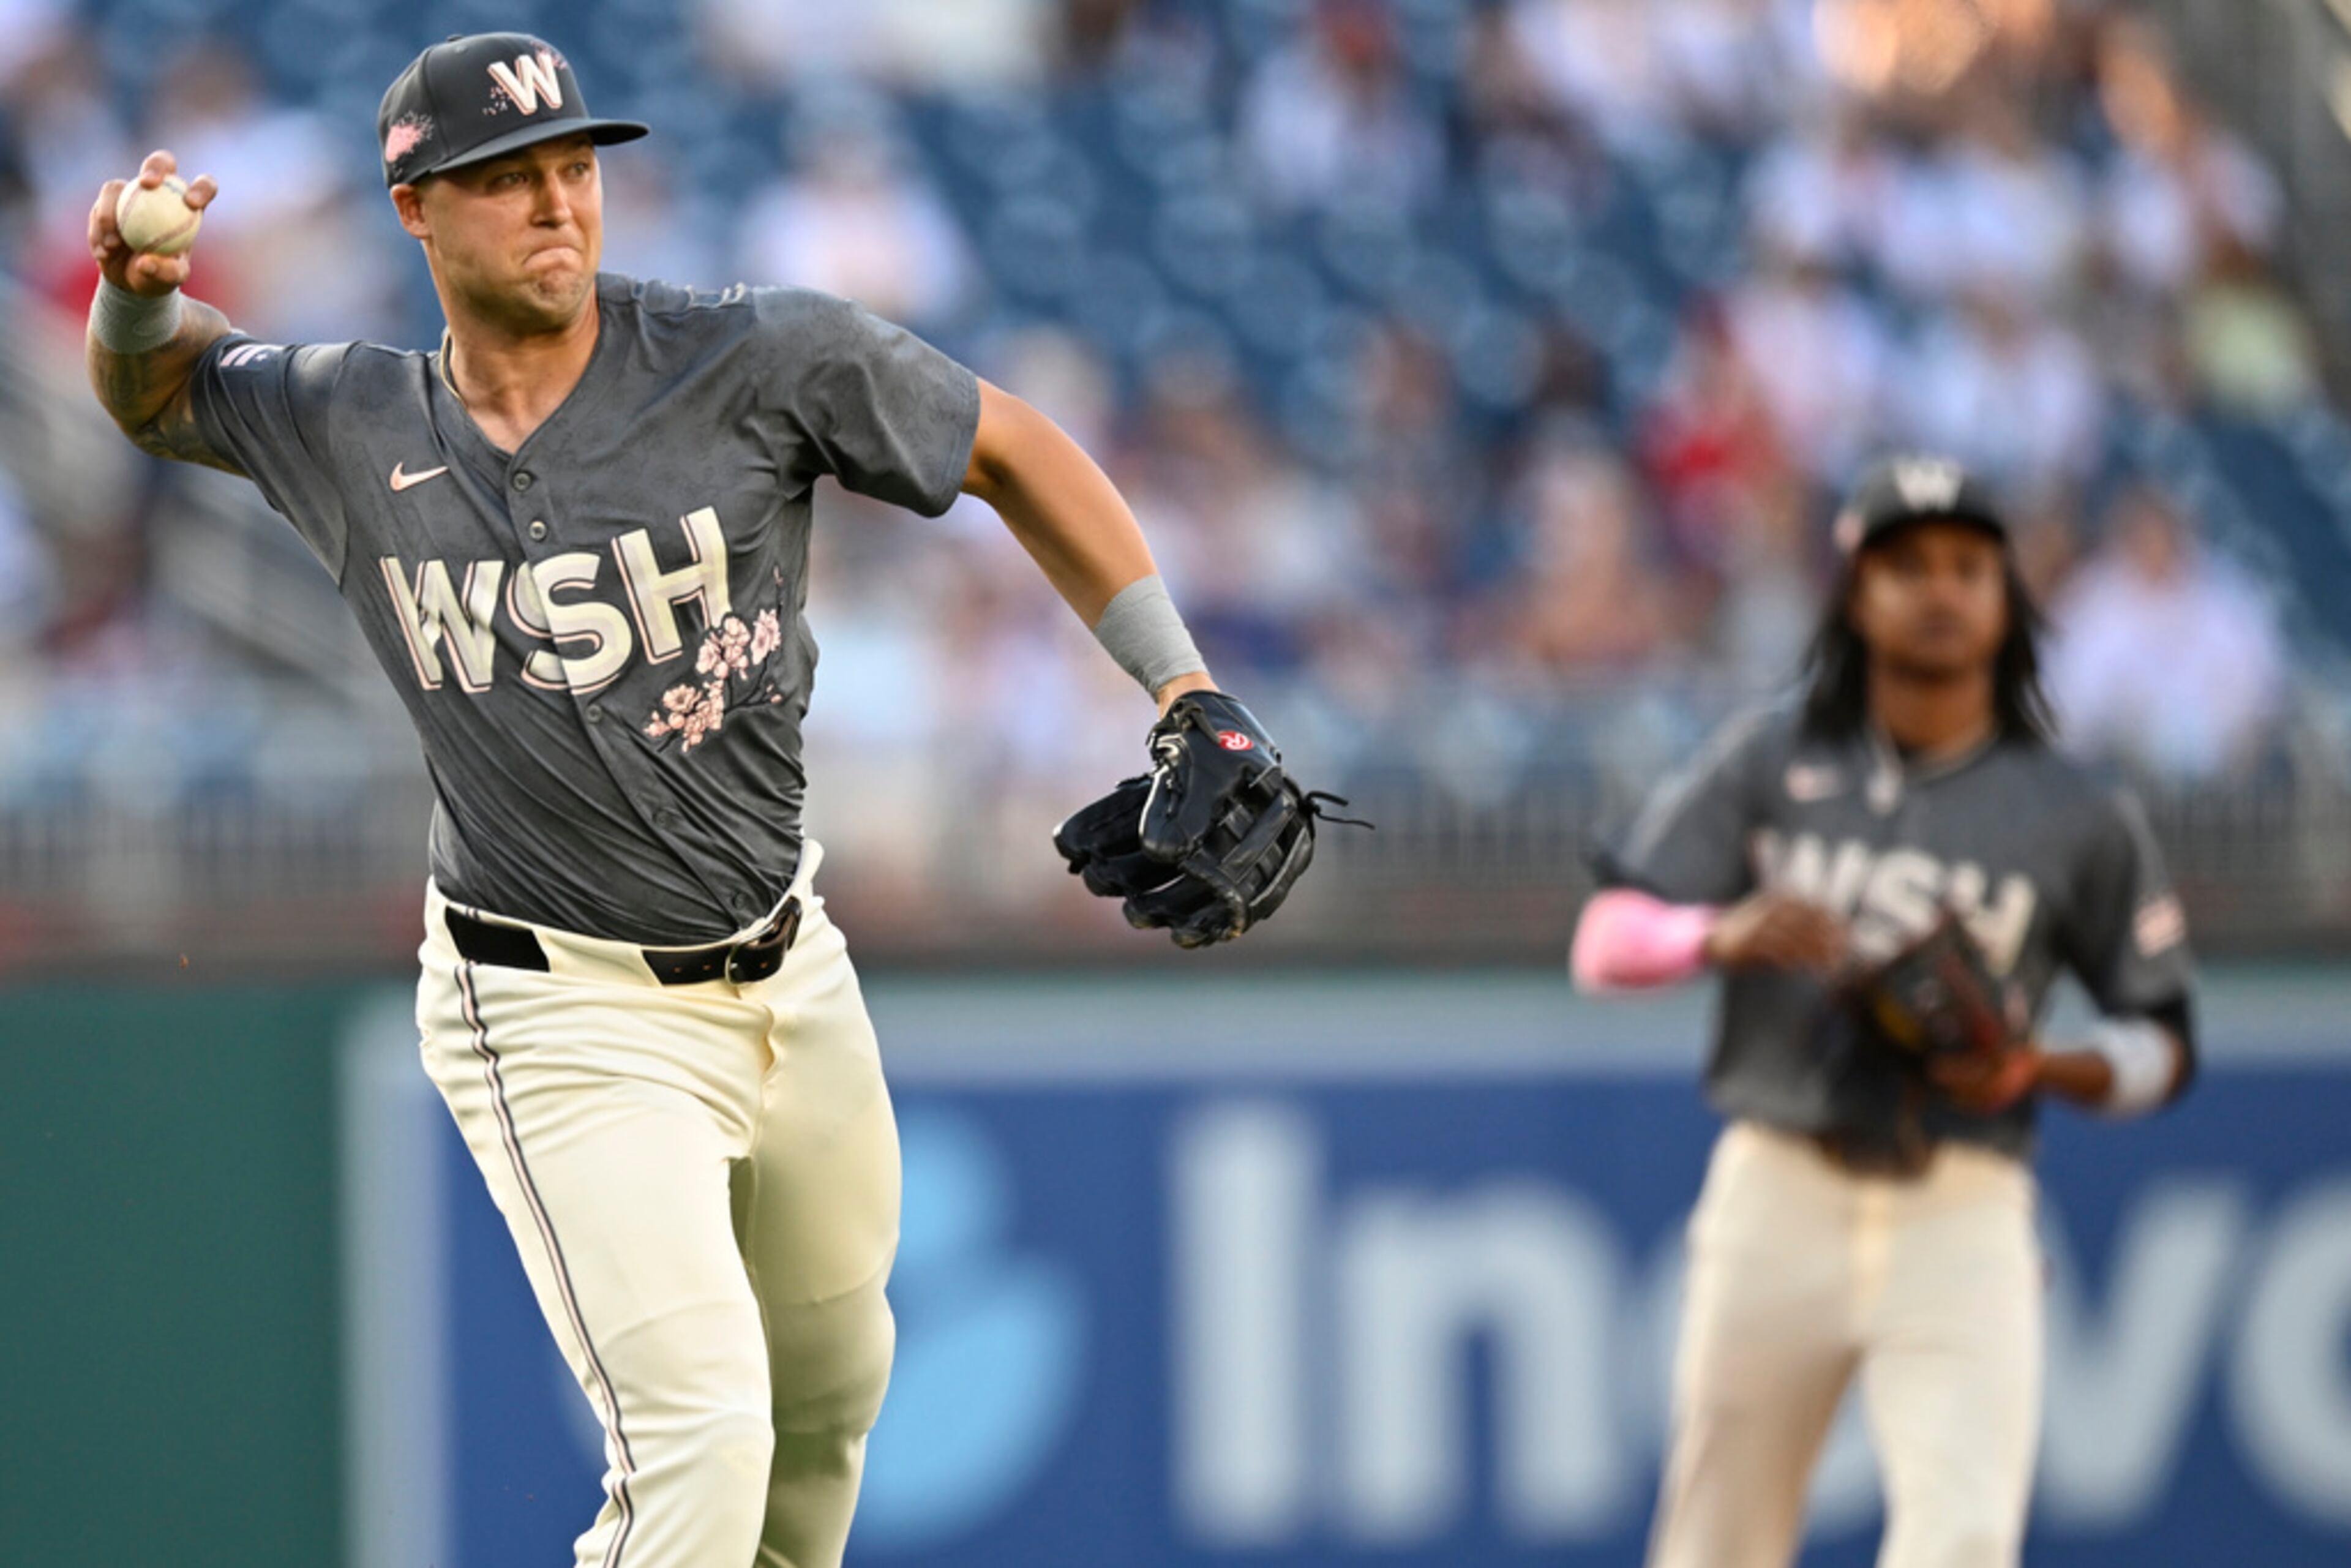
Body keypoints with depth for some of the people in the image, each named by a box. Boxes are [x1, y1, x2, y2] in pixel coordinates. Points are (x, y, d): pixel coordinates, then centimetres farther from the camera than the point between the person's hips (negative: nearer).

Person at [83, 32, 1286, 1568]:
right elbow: (148, 389, 14)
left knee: (834, 1383, 22)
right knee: (701, 1432, -18)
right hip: (565, 1019, -3)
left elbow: (1012, 448, 0)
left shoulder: (761, 359, -12)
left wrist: (1187, 690, -6)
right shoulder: (352, 422, -5)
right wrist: (137, 287, -11)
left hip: (791, 973, 3)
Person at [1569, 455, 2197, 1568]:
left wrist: (2037, 1070, -10)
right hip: (1779, 1195, 1)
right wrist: (1724, 933, -21)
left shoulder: (2077, 816, 6)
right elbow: (1604, 943, 1)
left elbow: (2162, 1045, 11)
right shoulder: (1766, 763, 7)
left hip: (1962, 1215, -1)